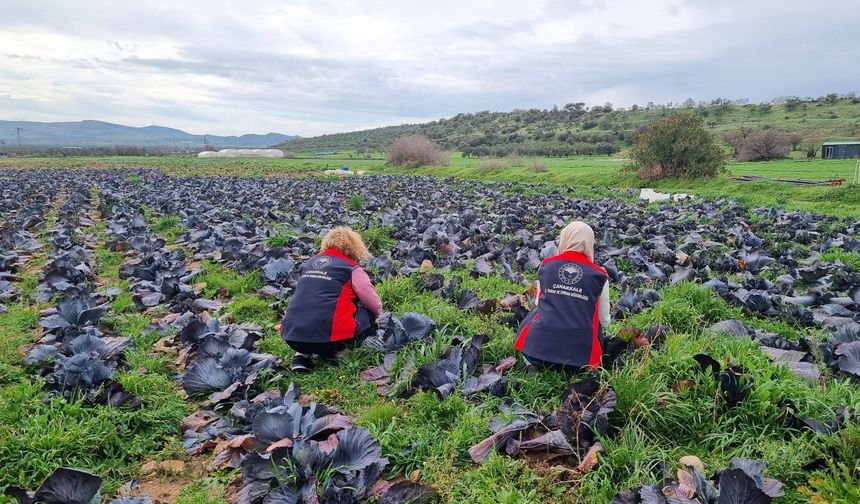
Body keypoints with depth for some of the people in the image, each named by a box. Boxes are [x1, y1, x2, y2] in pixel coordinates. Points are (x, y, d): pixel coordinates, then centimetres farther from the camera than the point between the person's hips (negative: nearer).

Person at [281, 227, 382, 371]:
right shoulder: (352, 269, 3)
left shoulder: (308, 263, 19)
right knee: (370, 315, 17)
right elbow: (375, 307, 9)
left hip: (291, 336, 5)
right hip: (328, 337, -5)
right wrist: (372, 319, 33)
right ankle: (332, 351, 4)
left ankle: (302, 354, 14)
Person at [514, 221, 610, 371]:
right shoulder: (599, 274, 0)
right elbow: (604, 321, 10)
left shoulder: (545, 265, 6)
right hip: (580, 353, -1)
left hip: (539, 347, 1)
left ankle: (533, 366, 19)